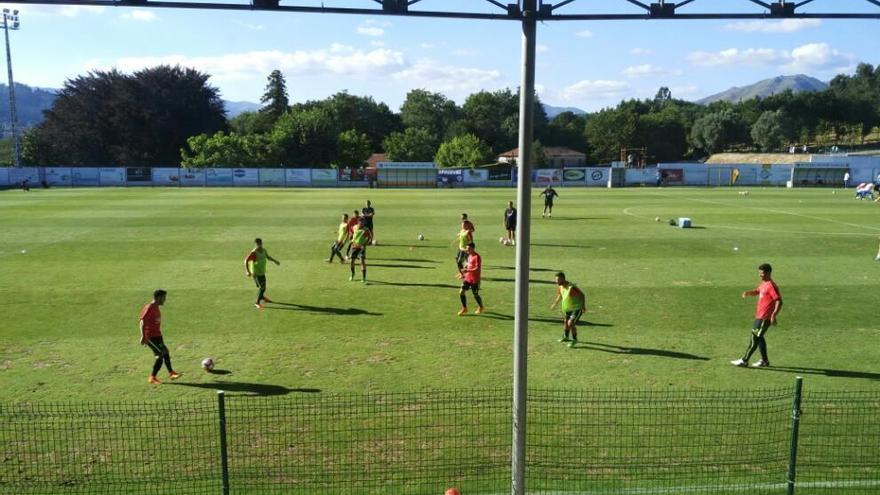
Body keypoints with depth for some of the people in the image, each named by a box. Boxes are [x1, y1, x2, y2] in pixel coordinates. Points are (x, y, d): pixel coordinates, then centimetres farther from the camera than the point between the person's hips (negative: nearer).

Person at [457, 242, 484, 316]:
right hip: (467, 278, 8)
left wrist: (467, 270, -30)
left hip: (475, 279, -7)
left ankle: (480, 307, 32)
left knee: (475, 295, 6)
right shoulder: (469, 256, 9)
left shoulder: (477, 257, -18)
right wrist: (464, 273, 12)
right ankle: (464, 308, 12)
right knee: (461, 292, -2)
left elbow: (478, 269, -25)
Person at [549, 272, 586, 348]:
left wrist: (583, 306, -26)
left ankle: (574, 340, 5)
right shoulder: (560, 286, -6)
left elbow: (582, 295, -20)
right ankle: (566, 337, 44)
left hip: (577, 308, -8)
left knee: (571, 323, -18)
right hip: (567, 308, 8)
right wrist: (555, 303, 19)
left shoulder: (572, 287, -31)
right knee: (565, 322, 18)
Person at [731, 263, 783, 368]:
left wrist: (774, 315, -28)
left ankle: (744, 360, 1)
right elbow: (757, 291, 28)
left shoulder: (771, 286, -18)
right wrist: (748, 292, 6)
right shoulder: (763, 283, 11)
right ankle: (764, 361, 25)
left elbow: (779, 301, -21)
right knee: (758, 337, 16)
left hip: (764, 318, -10)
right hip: (759, 316, 10)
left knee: (755, 337, -5)